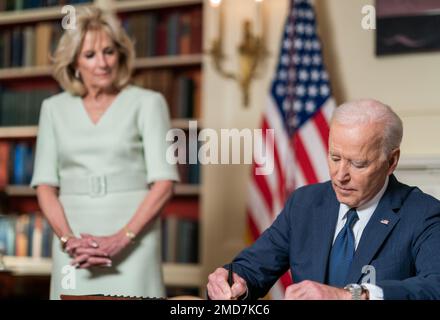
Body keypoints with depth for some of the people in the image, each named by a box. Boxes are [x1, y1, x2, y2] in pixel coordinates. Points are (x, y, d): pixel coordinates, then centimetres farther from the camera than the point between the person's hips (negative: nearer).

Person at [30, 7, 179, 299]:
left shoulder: (147, 103, 2)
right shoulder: (54, 108, 11)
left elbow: (164, 182, -4)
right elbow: (45, 185, 7)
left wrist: (122, 238, -14)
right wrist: (68, 239, -10)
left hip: (133, 238, -2)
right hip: (75, 239, 3)